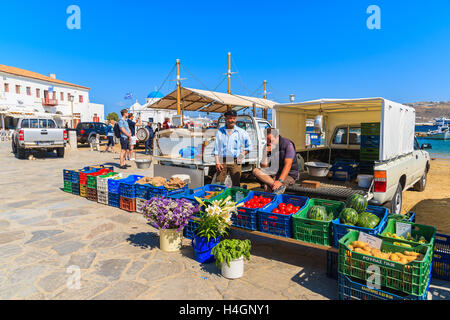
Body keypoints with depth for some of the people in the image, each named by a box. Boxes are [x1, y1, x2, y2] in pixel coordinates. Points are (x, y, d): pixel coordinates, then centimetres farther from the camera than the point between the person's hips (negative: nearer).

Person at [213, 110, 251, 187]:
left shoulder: (241, 132, 7)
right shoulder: (220, 131, 9)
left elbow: (248, 146, 15)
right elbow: (216, 148, 7)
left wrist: (242, 154, -1)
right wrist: (217, 162, -2)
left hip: (235, 162, 0)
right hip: (222, 162, 0)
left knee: (236, 184, 3)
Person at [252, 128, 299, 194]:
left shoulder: (287, 144, -13)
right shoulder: (267, 147, 2)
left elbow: (288, 165, -24)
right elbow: (263, 167, 1)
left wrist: (280, 181, -36)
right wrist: (265, 153, -16)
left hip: (289, 174, -7)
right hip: (274, 173, 7)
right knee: (255, 171, -21)